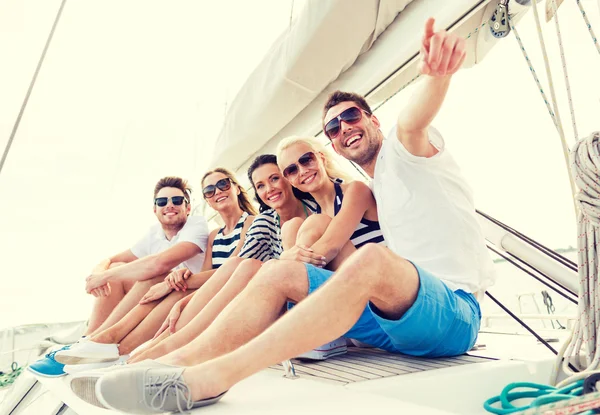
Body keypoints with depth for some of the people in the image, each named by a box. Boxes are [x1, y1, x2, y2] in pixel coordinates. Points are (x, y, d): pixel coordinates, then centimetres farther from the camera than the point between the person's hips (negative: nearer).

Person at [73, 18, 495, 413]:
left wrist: (437, 74, -46)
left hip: (454, 314, -6)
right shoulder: (370, 189, 22)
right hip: (395, 319, 7)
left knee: (373, 259, -38)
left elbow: (412, 120, -24)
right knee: (280, 272, -6)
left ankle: (213, 377, -41)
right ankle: (184, 362, -20)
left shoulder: (402, 150, 1)